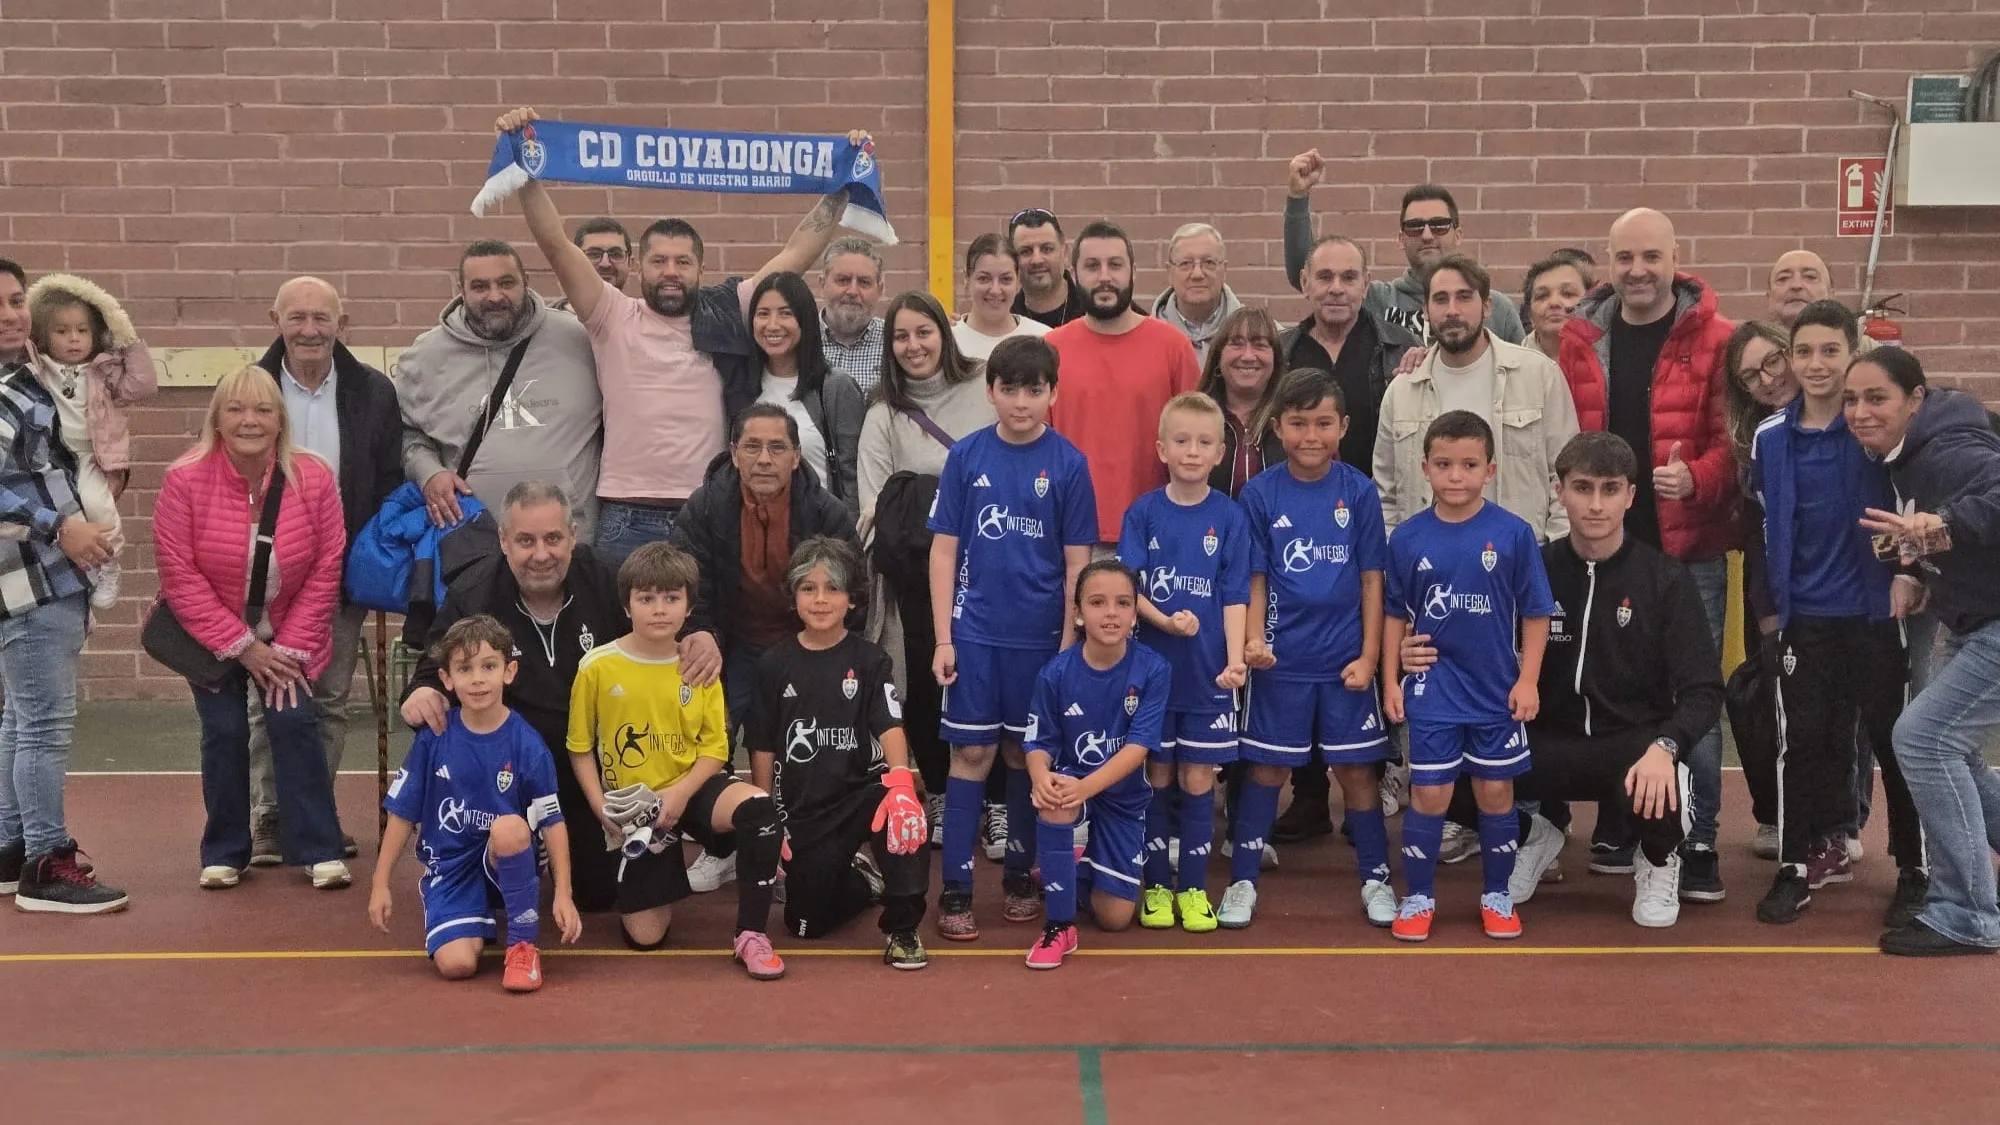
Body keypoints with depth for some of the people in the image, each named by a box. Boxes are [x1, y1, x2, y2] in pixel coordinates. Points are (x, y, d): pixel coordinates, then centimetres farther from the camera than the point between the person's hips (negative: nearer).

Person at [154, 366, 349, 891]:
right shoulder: (185, 480, -20)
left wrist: (292, 647, -12)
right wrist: (241, 646, -17)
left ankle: (319, 849, 2)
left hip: (288, 637, 1)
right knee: (224, 731, -4)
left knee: (295, 722, -8)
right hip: (211, 636, -1)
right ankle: (224, 852, 14)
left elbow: (325, 570, -10)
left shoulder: (313, 478, -15)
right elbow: (179, 575, -17)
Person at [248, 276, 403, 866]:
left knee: (331, 700, 8)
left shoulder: (374, 392, 0)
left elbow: (391, 484, 1)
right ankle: (267, 819, 14)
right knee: (268, 701, 4)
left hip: (342, 573, 1)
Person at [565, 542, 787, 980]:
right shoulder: (597, 667, -7)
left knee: (757, 805, -33)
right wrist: (601, 808, -12)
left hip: (691, 789, 1)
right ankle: (678, 870, 30)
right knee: (645, 936, -5)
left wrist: (681, 793, -18)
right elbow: (580, 747, 1)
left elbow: (715, 746, -2)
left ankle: (751, 934, -21)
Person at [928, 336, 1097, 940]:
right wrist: (943, 637, -3)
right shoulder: (966, 456, -1)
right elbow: (944, 550, 1)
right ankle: (955, 888, 7)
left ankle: (1019, 873, 25)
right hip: (974, 633, 0)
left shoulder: (1068, 463, -3)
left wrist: (1068, 643, -3)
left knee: (1025, 754, 11)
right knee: (971, 754, 1)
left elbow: (1076, 562, 0)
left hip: (1039, 635, 0)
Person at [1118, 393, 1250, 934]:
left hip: (1207, 670, 0)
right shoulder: (1144, 512, 0)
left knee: (1198, 779, 4)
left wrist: (1235, 661, -15)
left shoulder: (1229, 517, -1)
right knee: (1158, 776, 8)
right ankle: (1157, 885, 19)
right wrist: (1165, 621, -20)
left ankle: (1193, 888, 16)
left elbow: (1235, 597, -3)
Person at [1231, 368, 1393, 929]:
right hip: (1281, 658, 0)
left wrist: (1369, 655, -4)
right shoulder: (1259, 494, -3)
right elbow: (1255, 579, 1)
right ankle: (1243, 879, 18)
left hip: (1345, 660, 0)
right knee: (1268, 769, 8)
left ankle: (1376, 877, 22)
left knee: (1355, 769, 8)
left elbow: (1371, 579, 0)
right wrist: (1254, 637, -14)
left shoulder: (1359, 491, -3)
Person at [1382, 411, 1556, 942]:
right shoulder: (1408, 538, -3)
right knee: (1429, 794, 4)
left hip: (1497, 688, 0)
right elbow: (1395, 615, 5)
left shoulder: (1513, 533, -7)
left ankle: (1497, 896, 26)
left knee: (1496, 793, 10)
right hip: (1432, 688, 0)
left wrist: (1528, 680, -6)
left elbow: (1535, 613, -1)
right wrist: (1391, 680, 2)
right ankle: (1418, 897, 18)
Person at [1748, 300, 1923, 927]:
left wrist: (1910, 572, -10)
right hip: (1805, 615, 3)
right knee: (1804, 739, 5)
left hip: (1877, 610, -2)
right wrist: (1767, 603, 11)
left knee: (1895, 736, 4)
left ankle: (1916, 872, 16)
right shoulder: (1771, 436, 3)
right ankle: (1800, 863, 16)